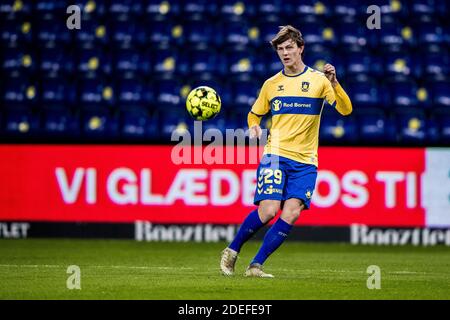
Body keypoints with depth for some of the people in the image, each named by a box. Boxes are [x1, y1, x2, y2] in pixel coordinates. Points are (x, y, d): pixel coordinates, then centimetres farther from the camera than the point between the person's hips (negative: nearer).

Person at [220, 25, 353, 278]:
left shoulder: (318, 79, 3)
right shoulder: (271, 84, 10)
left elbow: (345, 110, -7)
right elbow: (255, 113, 24)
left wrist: (334, 83, -23)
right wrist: (254, 127, 1)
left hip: (305, 161, 0)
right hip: (275, 155, 0)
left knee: (292, 213, -16)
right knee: (268, 210, -15)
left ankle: (256, 265, -7)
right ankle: (232, 251, 7)